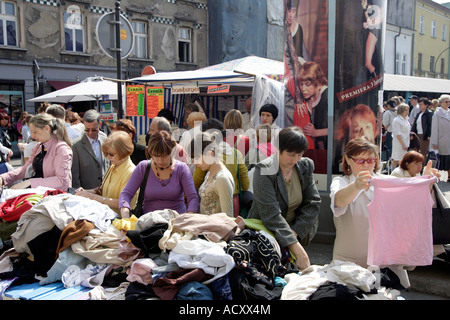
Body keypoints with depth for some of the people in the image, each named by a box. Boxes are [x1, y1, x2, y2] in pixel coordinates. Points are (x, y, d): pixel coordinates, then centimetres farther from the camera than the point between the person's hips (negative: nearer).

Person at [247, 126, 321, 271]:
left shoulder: (306, 166, 0)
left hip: (298, 233, 4)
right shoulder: (264, 170, -18)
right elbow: (271, 214, -26)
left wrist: (295, 231, -15)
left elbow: (313, 203, 0)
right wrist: (298, 250, -32)